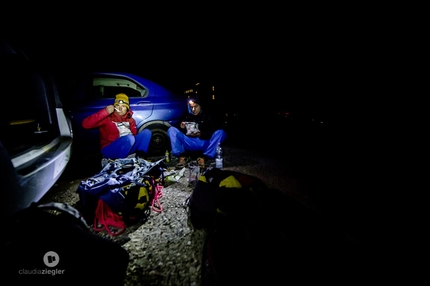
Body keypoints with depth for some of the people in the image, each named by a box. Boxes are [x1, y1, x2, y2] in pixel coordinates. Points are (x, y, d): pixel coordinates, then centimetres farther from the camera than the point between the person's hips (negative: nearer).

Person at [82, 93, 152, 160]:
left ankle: (140, 157, -20)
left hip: (128, 148, 5)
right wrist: (105, 112, -22)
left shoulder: (130, 119, 8)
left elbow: (135, 134, 6)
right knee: (130, 138, -34)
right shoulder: (107, 117, -6)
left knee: (147, 132, -11)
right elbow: (85, 124, -16)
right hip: (109, 150, -5)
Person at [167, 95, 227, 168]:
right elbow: (180, 131, 8)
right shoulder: (186, 116, 13)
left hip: (204, 144, -1)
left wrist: (201, 134, -22)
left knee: (221, 132, -25)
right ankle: (182, 157, -25)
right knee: (171, 129, -13)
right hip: (189, 144, 2)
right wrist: (181, 128, -16)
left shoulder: (207, 116, 9)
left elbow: (213, 131, -4)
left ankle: (203, 158, -32)